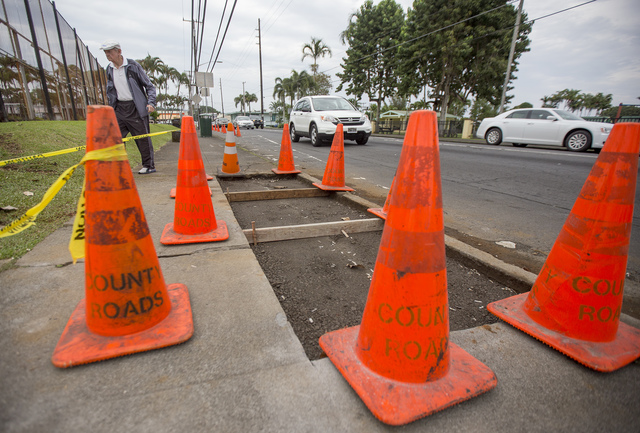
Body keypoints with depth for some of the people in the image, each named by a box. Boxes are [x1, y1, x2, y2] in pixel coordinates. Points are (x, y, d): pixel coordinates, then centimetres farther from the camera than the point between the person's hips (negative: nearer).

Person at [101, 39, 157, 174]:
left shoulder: (133, 65, -4)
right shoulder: (109, 69, 11)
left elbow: (149, 86, -1)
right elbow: (110, 91, 21)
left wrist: (151, 103, -14)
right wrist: (112, 108, 16)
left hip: (136, 108, -5)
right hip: (119, 109, 5)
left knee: (142, 138, -2)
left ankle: (149, 166, 10)